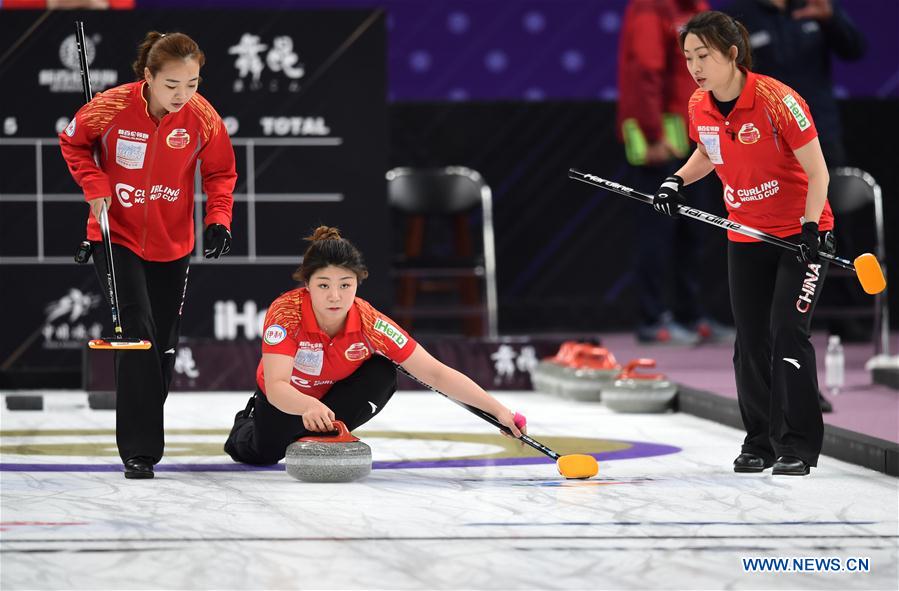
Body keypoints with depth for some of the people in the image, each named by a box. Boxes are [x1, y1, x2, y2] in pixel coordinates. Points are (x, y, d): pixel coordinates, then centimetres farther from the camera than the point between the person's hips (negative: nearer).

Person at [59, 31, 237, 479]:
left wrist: (218, 218, -14)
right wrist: (95, 186, -14)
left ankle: (145, 430, 32)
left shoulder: (203, 117, -15)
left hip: (172, 244, 3)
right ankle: (138, 450, -13)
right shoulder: (112, 107, -21)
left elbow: (220, 172, 1)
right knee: (136, 336, -16)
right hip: (117, 237, -3)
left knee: (163, 345, 11)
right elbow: (73, 142, -1)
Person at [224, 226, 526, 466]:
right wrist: (309, 407, -69)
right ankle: (246, 427, 23)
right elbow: (276, 386, -46)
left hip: (336, 393, -1)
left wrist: (498, 410, -35)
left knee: (382, 374, -26)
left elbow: (436, 373, -28)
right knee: (266, 453, -14)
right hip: (285, 401, 1)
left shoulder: (370, 324, -31)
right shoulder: (286, 313, -37)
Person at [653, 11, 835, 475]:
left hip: (801, 232, -6)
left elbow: (817, 172, -18)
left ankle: (798, 446, -6)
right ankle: (760, 442, 18)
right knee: (750, 340, 6)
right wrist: (678, 180, 2)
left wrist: (811, 228, -27)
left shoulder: (777, 100, -23)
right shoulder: (699, 107, -4)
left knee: (787, 332, -13)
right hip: (746, 236, 6)